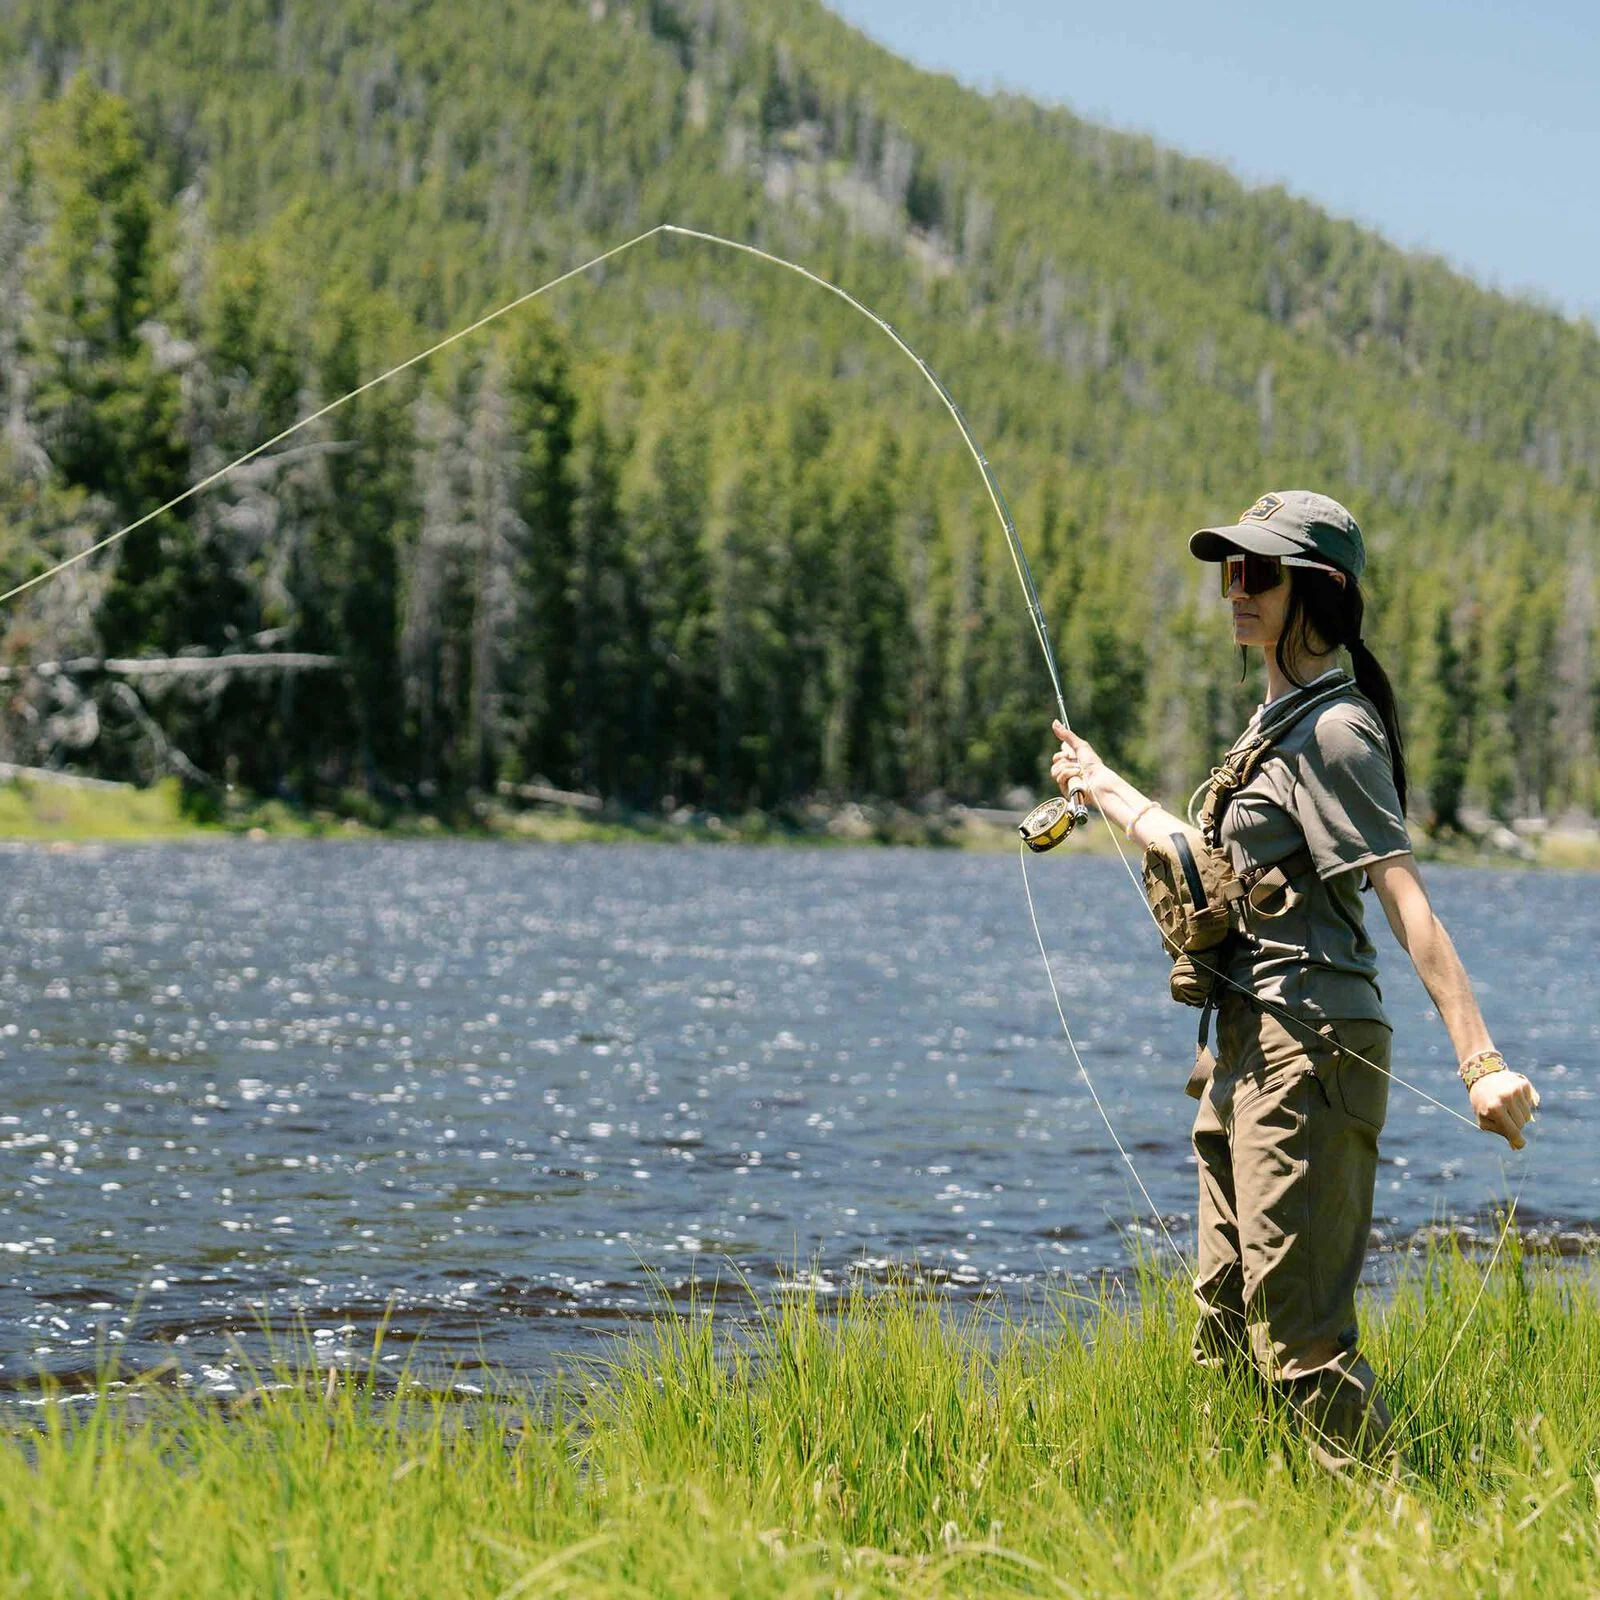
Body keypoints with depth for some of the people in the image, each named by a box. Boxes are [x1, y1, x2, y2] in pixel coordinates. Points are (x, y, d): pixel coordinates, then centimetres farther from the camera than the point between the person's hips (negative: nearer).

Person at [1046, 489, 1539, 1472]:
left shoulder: (1334, 729, -13)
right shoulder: (1278, 720, 16)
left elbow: (1408, 901, -21)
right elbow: (1213, 866, 29)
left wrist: (1480, 1059, -29)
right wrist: (1106, 789, 40)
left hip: (1309, 1048, -10)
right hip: (1250, 1046, 10)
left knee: (1297, 1325, -10)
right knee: (1227, 1319, 14)